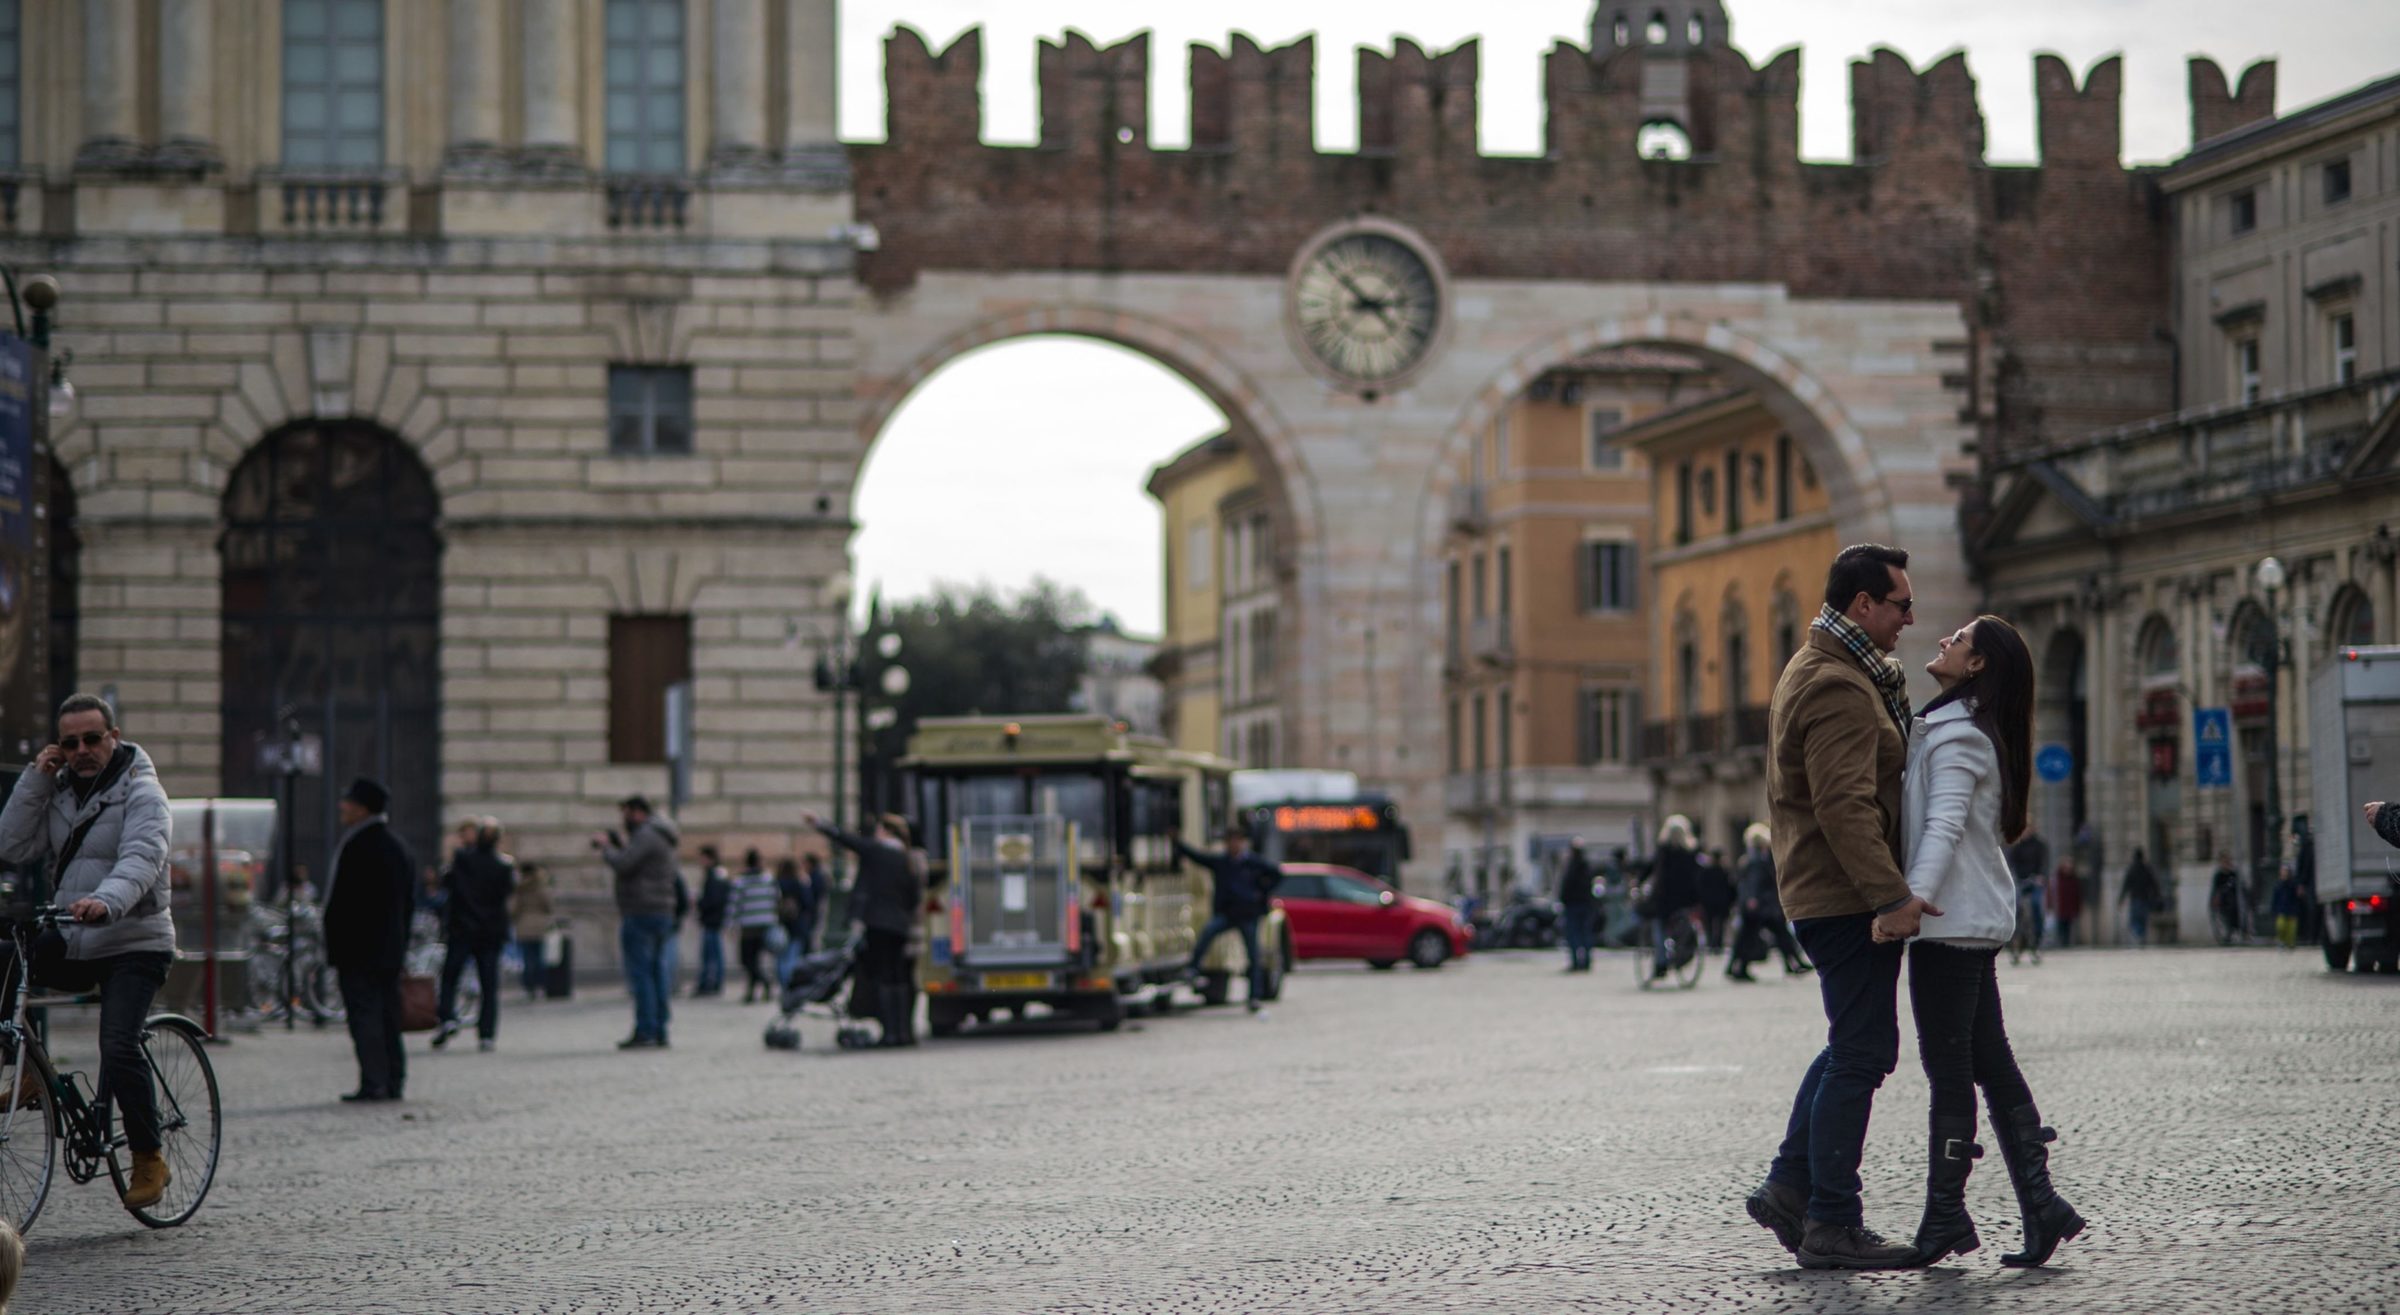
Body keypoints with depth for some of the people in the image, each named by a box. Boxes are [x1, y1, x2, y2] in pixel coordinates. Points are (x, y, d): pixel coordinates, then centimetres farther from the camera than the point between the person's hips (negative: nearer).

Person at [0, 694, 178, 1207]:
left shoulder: (141, 791, -8)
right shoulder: (59, 790, 10)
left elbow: (141, 859, -25)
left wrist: (106, 902, -45)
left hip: (134, 945, -6)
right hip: (72, 945, 6)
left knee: (119, 1047, -21)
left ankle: (149, 1160, -5)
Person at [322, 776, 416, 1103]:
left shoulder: (356, 847, -13)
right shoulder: (398, 847, 13)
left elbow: (341, 902, -16)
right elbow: (409, 902, 17)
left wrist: (334, 946, -11)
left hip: (358, 949, -8)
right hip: (391, 947, 8)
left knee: (364, 1015, -7)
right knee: (388, 1014, 11)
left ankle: (373, 1082, -11)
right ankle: (394, 1081, 13)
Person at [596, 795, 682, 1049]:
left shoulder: (646, 835, -11)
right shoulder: (662, 838, 20)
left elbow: (622, 864, -20)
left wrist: (606, 847, -3)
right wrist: (620, 844, 16)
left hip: (640, 914, -10)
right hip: (663, 912, 10)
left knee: (640, 973, -10)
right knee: (658, 974, 9)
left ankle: (645, 1032, -13)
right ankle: (659, 1033, 10)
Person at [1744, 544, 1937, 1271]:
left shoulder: (1813, 672, 17)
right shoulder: (1838, 688, -19)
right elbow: (1844, 807, -26)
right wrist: (1892, 896, -29)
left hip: (1825, 894, 11)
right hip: (1845, 895, -11)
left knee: (1853, 1045, 20)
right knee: (1862, 1054, -6)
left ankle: (1790, 1184, 21)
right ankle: (1832, 1225, -2)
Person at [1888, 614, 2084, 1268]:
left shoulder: (1956, 736, -12)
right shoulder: (1955, 729, 19)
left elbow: (1944, 827, -24)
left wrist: (1912, 896, -34)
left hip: (1951, 920, -10)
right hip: (1976, 919, 10)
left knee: (1948, 1068, -5)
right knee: (1990, 1063, 8)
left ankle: (1945, 1218, -1)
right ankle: (2040, 1204, 6)